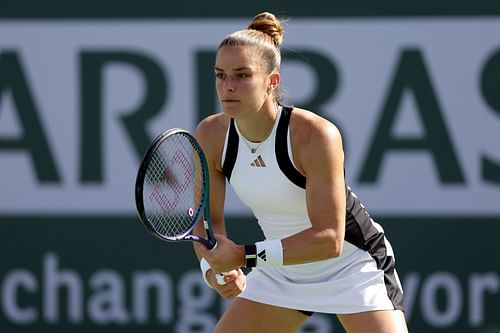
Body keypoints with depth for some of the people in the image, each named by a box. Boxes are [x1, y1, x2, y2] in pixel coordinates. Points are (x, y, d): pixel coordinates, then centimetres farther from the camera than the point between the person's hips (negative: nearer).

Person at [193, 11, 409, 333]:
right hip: (281, 269, 5)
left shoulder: (316, 135, -30)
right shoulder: (210, 136, -14)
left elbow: (329, 239, -31)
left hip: (354, 264, -5)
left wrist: (245, 256, -35)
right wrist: (213, 267, -24)